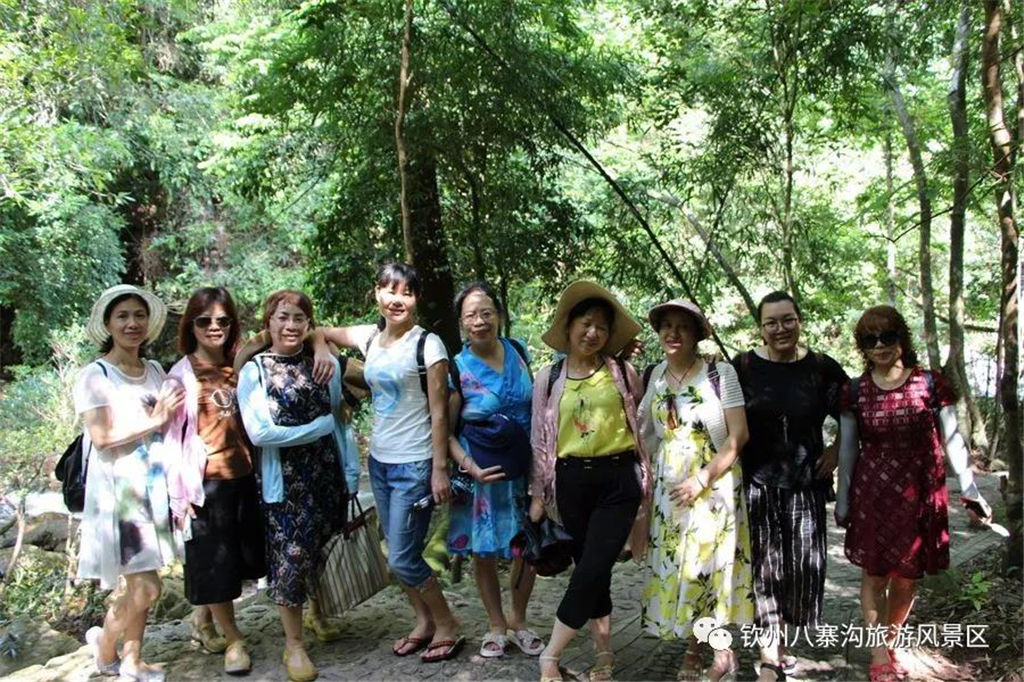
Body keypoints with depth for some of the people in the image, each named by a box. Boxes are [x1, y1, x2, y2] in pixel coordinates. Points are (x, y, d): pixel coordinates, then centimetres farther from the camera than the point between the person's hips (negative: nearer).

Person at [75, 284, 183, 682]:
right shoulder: (94, 376, -7)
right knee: (146, 588, -6)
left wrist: (171, 415, -2)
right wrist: (153, 421, -14)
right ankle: (104, 648, 20)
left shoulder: (155, 372, 11)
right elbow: (101, 436, -16)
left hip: (152, 485, 6)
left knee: (138, 586, 11)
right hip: (118, 488, -6)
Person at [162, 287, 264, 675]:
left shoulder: (238, 367, 7)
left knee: (241, 558, 14)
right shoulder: (181, 376, -8)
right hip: (206, 481, -5)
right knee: (213, 561, 6)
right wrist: (180, 493, -13)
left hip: (242, 476, 5)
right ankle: (233, 640, 23)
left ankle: (203, 620, 38)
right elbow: (172, 437, -10)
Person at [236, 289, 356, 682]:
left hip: (327, 474, 3)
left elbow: (341, 420, 7)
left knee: (325, 551, 12)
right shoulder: (254, 371, -5)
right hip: (283, 480, -3)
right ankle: (294, 645, 16)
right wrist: (319, 427, -12)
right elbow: (259, 433, -14)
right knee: (291, 555, -1)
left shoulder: (326, 364, 3)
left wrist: (349, 472, 4)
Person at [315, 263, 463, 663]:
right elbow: (321, 333, 20)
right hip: (380, 460, 6)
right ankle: (424, 622, 33)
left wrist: (440, 469, -14)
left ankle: (448, 627, 16)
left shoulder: (427, 344, -12)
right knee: (399, 552, 14)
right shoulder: (369, 337, 4)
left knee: (402, 559, -3)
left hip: (414, 465, -6)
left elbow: (439, 412, -12)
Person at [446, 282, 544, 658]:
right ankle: (497, 625, 30)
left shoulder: (519, 351, -1)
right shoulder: (457, 369, -11)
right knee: (484, 552, 9)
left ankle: (518, 621, 31)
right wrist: (470, 467, -21)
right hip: (483, 474, -3)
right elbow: (446, 432, -7)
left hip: (525, 468, 3)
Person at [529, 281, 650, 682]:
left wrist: (647, 483, 4)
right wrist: (538, 493, 8)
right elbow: (539, 438, 9)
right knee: (591, 569, 10)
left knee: (592, 568, -8)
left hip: (618, 479, -2)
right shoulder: (547, 378, 5)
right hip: (571, 481, 2)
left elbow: (643, 427, 6)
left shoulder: (623, 373, 2)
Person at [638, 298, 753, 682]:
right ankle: (692, 648, 23)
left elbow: (738, 435, -12)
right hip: (668, 487, 4)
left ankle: (721, 650, 14)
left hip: (714, 484, -4)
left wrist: (702, 479, -16)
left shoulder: (721, 373, -9)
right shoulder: (655, 375, 5)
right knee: (676, 567, 8)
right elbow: (643, 429, 12)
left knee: (710, 565, -3)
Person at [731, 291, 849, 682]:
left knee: (804, 563, 7)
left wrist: (836, 450, 2)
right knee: (765, 565, 0)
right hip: (756, 482, -2)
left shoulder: (822, 368, 0)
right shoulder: (742, 367, -4)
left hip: (806, 483, 2)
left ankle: (780, 637, 29)